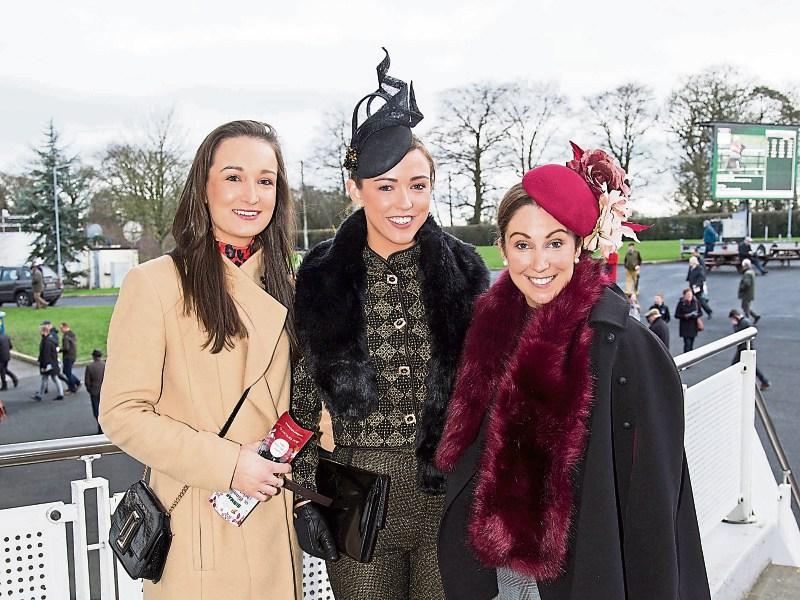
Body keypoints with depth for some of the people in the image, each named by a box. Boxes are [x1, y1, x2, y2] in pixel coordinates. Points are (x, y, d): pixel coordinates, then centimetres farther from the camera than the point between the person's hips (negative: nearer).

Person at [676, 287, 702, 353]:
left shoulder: (696, 302, -2)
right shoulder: (681, 303, -11)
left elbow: (700, 313, 7)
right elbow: (676, 315, -8)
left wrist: (696, 315, -15)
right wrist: (684, 316, -23)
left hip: (693, 326, 4)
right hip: (685, 327, -4)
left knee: (691, 344, 12)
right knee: (687, 344, -10)